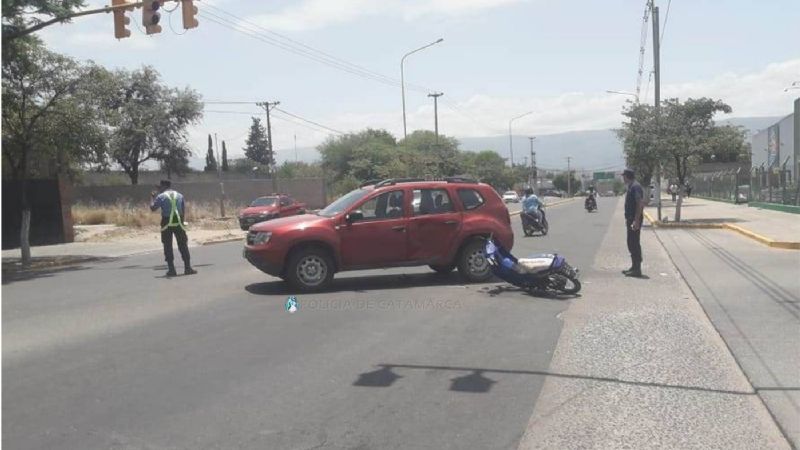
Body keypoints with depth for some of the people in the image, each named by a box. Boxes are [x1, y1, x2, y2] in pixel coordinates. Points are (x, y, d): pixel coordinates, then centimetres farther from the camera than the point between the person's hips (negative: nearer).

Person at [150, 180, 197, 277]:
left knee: (168, 246, 5)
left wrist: (152, 198, 11)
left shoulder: (161, 196, -3)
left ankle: (171, 269, 3)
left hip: (167, 223, -3)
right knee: (183, 245, 7)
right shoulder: (179, 195, 9)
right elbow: (184, 210, 9)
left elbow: (152, 208, -4)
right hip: (178, 222, 3)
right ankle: (187, 268, 6)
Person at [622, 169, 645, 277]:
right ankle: (634, 267, 22)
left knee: (634, 244, -7)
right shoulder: (631, 187, 16)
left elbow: (640, 204, -22)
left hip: (634, 220, -10)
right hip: (631, 220, 10)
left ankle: (636, 269, -3)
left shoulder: (636, 187, -16)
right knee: (631, 244, 14)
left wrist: (636, 220, -25)